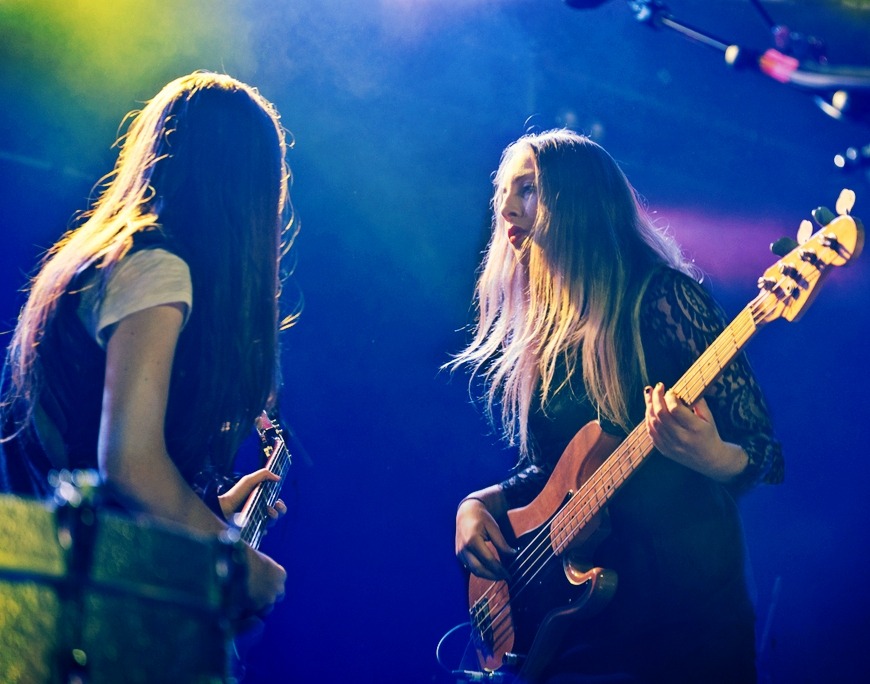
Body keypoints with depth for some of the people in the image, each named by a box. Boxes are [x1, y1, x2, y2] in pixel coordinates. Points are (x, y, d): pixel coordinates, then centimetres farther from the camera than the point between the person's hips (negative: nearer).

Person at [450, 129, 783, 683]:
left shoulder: (659, 296, -9)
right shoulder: (534, 329, 9)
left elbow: (764, 451, -11)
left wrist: (714, 458, -31)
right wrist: (479, 504, 0)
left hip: (686, 601, -5)